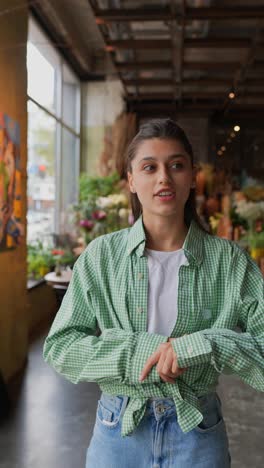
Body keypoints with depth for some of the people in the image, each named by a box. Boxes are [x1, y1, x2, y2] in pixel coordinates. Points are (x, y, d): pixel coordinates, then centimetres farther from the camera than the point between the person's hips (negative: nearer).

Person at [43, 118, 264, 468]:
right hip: (118, 429, 1)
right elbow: (60, 346, -8)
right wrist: (140, 352, -20)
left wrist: (201, 345, -25)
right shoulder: (102, 255, -7)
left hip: (197, 436, 0)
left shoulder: (230, 261, -9)